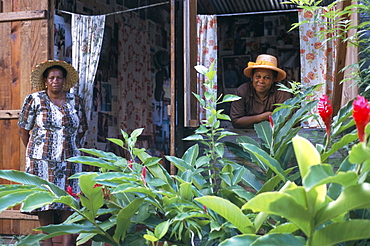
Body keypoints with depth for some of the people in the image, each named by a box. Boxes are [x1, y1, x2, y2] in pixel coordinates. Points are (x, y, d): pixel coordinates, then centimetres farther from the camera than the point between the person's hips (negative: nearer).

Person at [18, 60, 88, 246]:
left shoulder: (75, 101, 9)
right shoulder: (35, 100, 1)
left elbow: (81, 129, 19)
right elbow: (23, 129, 7)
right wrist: (34, 151, 8)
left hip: (69, 160, 2)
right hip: (42, 160, -2)